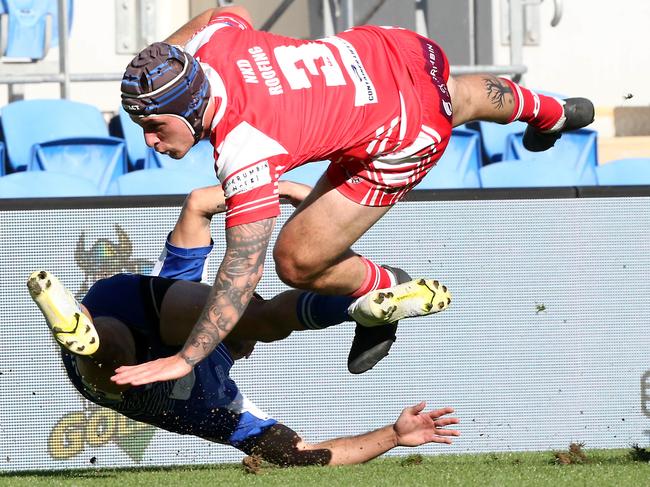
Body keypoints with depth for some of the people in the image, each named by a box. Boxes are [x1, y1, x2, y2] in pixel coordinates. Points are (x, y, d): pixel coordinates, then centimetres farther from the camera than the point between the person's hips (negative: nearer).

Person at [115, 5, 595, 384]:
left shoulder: (244, 151, -40)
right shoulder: (210, 41, -21)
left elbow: (243, 269, -39)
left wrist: (184, 359, -40)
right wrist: (160, 58, 8)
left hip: (406, 138, -8)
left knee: (297, 262, -10)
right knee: (463, 101, 41)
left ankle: (384, 291, 23)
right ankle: (549, 112, 76)